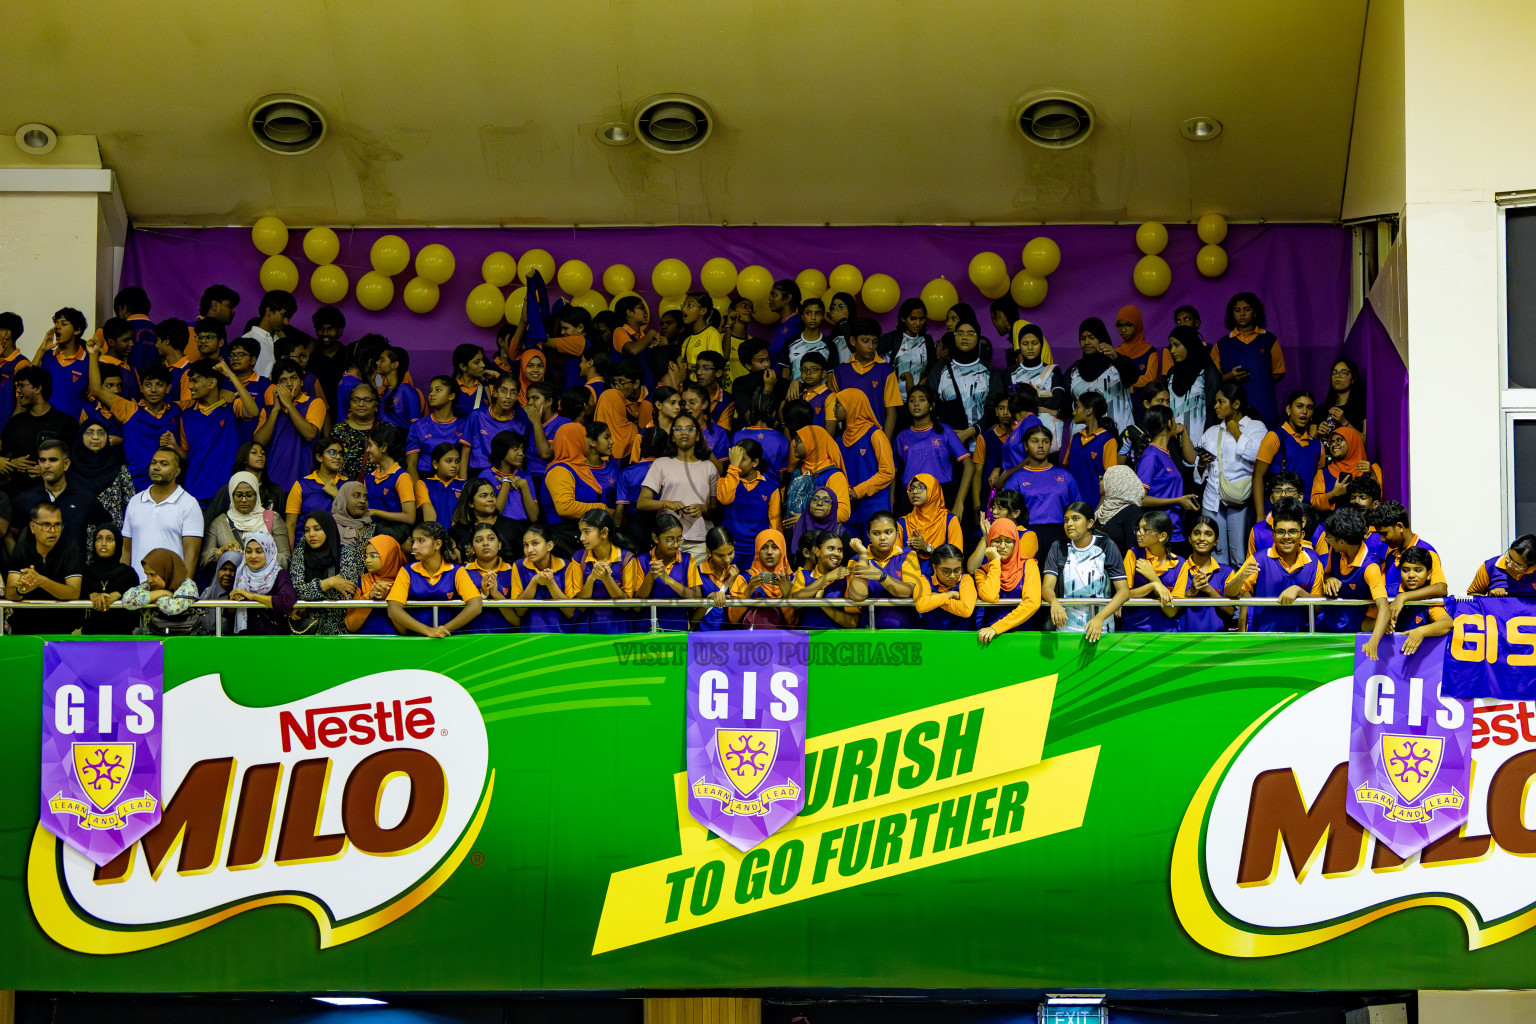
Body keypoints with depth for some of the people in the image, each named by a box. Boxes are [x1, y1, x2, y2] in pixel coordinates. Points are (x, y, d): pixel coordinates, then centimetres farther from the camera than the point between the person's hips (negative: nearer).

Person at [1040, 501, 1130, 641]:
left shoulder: (1106, 547, 1)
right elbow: (1047, 587, -2)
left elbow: (1124, 591, -4)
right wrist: (1054, 602, -27)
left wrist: (1100, 617, -20)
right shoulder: (1058, 548, 7)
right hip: (1065, 627, 1)